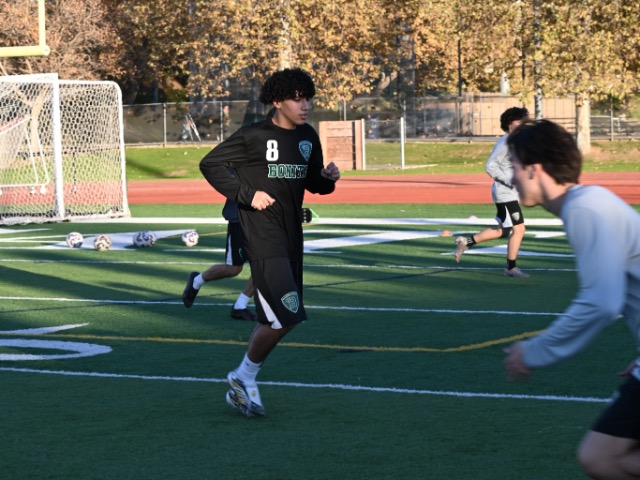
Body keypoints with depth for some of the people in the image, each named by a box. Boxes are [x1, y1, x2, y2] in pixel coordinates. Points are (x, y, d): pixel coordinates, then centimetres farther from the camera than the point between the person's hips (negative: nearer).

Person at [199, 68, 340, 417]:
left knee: (275, 319, 12)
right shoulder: (254, 136, -11)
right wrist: (246, 194, -14)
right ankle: (244, 377, 6)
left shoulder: (308, 138, 9)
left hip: (291, 236, 8)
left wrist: (327, 178, -3)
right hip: (262, 234, -8)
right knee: (285, 316, -14)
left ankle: (241, 386, 25)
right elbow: (210, 164, -7)